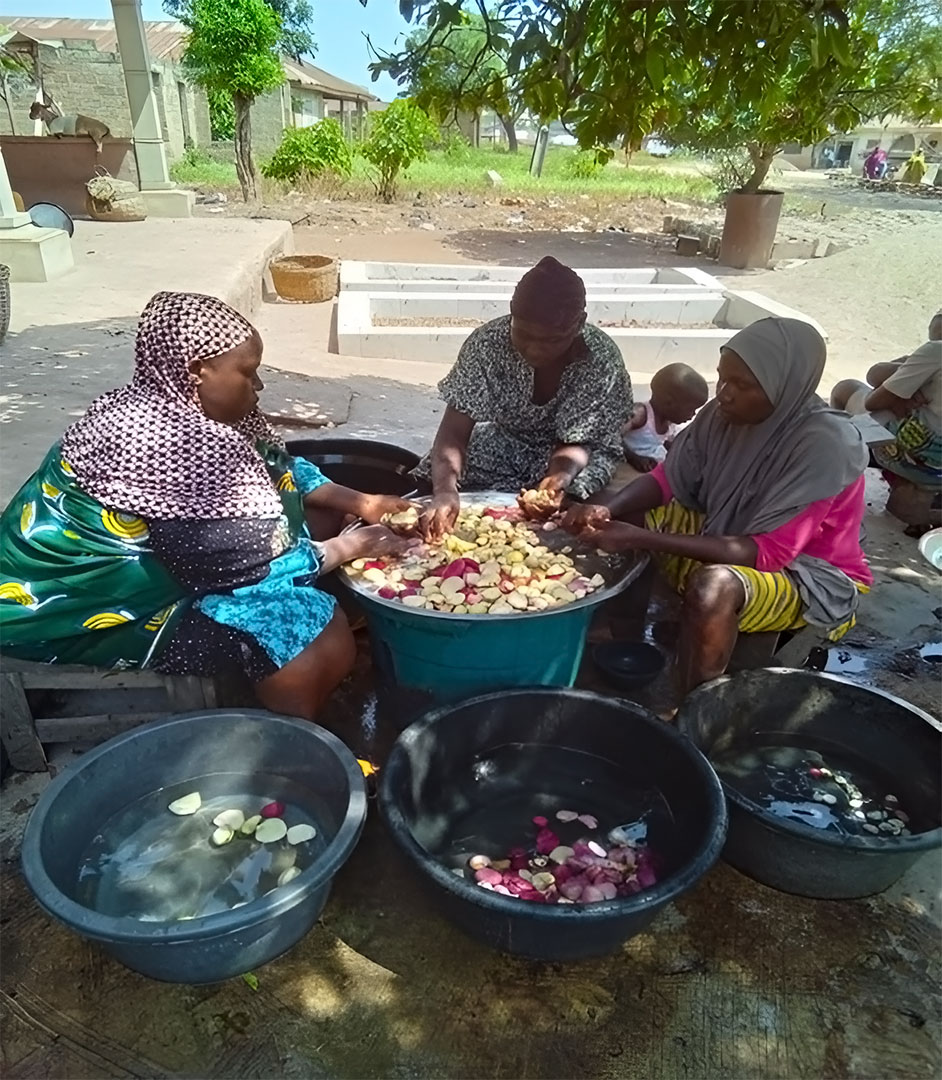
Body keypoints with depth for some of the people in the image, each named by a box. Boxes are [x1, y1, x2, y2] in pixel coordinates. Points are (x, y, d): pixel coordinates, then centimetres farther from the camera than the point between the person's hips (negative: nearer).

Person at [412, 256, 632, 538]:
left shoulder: (602, 360, -27)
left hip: (577, 455, -2)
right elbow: (454, 431, -27)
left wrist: (559, 480, -46)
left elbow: (577, 442, -22)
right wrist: (445, 489, -47)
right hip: (505, 445, 2)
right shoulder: (487, 344, -25)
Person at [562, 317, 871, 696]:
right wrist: (605, 509, -25)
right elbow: (668, 478, -3)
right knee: (621, 514, -4)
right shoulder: (726, 413, -11)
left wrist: (642, 539, -37)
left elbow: (768, 554, -31)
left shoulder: (823, 444, -29)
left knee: (714, 585, -38)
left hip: (813, 577, -7)